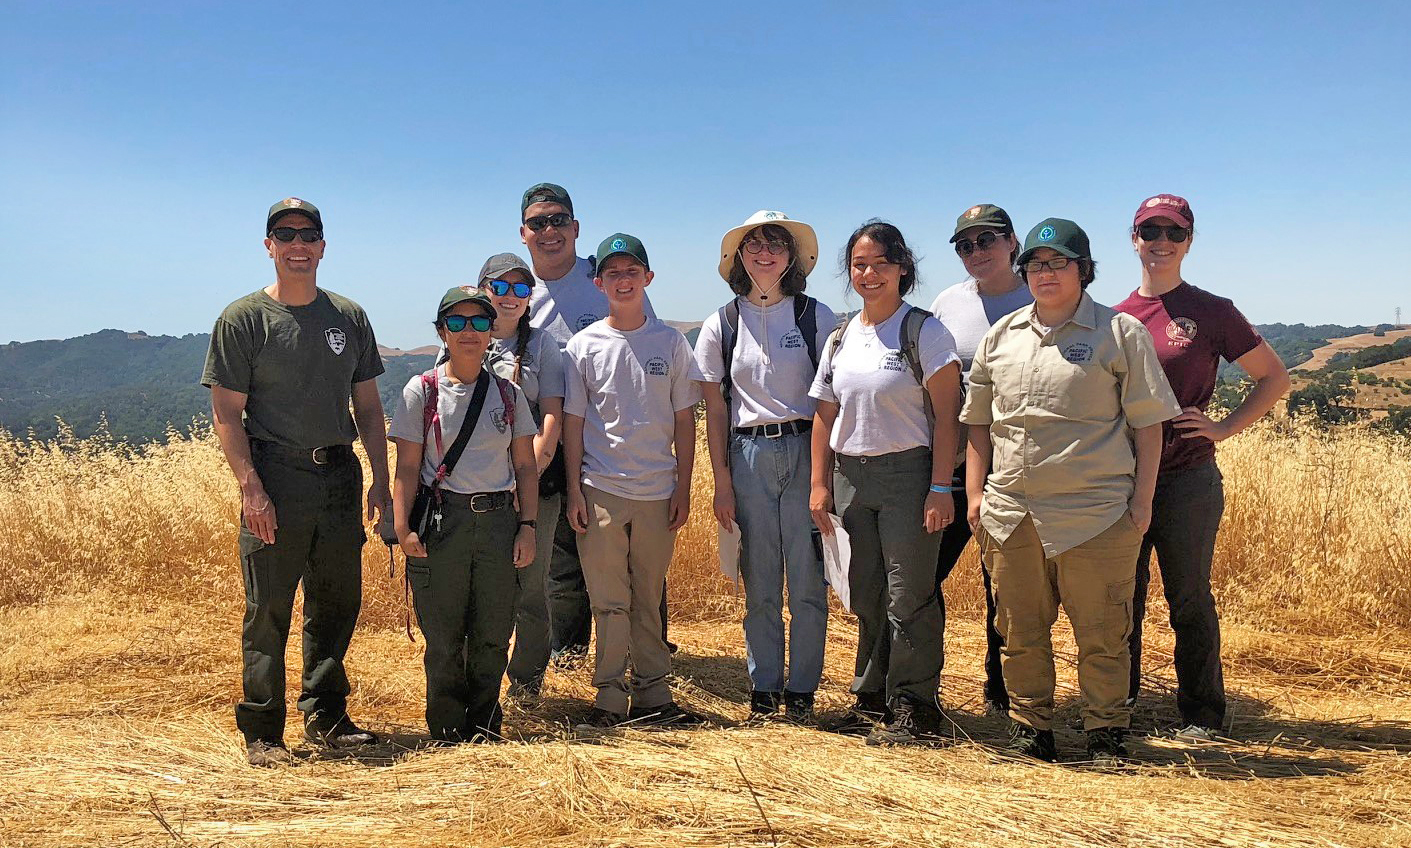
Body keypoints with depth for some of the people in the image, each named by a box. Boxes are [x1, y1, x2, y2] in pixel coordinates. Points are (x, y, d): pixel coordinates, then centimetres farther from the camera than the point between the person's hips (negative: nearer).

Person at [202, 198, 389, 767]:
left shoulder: (349, 317, 11)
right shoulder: (244, 318, -1)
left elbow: (368, 405, 14)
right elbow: (226, 413, -5)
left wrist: (380, 480, 7)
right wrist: (251, 489, -14)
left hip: (340, 477, 4)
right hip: (275, 480, -4)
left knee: (337, 604, 10)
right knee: (269, 611, 0)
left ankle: (326, 717, 25)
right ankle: (261, 731, 13)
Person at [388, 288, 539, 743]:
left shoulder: (509, 393, 8)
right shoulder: (422, 390, 2)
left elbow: (525, 466, 10)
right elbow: (407, 467, 0)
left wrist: (527, 526, 3)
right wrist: (402, 528, -8)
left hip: (499, 521, 2)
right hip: (441, 520, -2)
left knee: (493, 635, 6)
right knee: (443, 635, 4)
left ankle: (483, 723, 23)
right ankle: (448, 729, 20)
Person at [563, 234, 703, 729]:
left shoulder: (671, 343, 6)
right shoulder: (584, 346, 3)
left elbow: (684, 421, 7)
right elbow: (573, 422, 4)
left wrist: (683, 488, 2)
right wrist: (574, 491, -2)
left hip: (658, 491, 1)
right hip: (601, 489, -1)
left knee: (648, 599, 9)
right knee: (609, 600, 1)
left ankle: (652, 693, 17)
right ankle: (610, 696, 10)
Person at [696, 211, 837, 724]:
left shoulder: (816, 317, 2)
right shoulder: (722, 325, 5)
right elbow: (715, 410, 6)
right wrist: (722, 484, 1)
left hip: (806, 452, -1)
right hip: (748, 456, 1)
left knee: (808, 581, 1)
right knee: (759, 584, 7)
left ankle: (801, 689, 15)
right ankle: (763, 687, 20)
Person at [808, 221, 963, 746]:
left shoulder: (924, 331, -4)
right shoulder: (840, 339, 12)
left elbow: (946, 416, -8)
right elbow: (825, 414, 13)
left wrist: (940, 488, -15)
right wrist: (819, 484, 7)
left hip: (907, 472, -5)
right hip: (851, 476, 5)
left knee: (909, 595, -3)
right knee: (866, 595, 12)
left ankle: (913, 708, 8)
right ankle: (874, 697, 24)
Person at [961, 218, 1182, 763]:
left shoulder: (1120, 333, 2)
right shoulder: (1002, 336, 13)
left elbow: (1147, 422, 1)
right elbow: (978, 420, 17)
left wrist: (1142, 498, -3)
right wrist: (975, 491, 10)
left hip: (1096, 512, -4)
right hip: (1010, 512, 4)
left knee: (1101, 632, 4)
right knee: (1020, 631, 11)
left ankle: (1106, 733, 20)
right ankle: (1030, 729, 25)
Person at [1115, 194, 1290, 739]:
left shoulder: (1212, 312, -2)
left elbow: (1275, 378, 4)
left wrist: (1223, 429, -6)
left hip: (1188, 479, -3)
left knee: (1189, 599, 5)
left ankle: (1201, 714, 20)